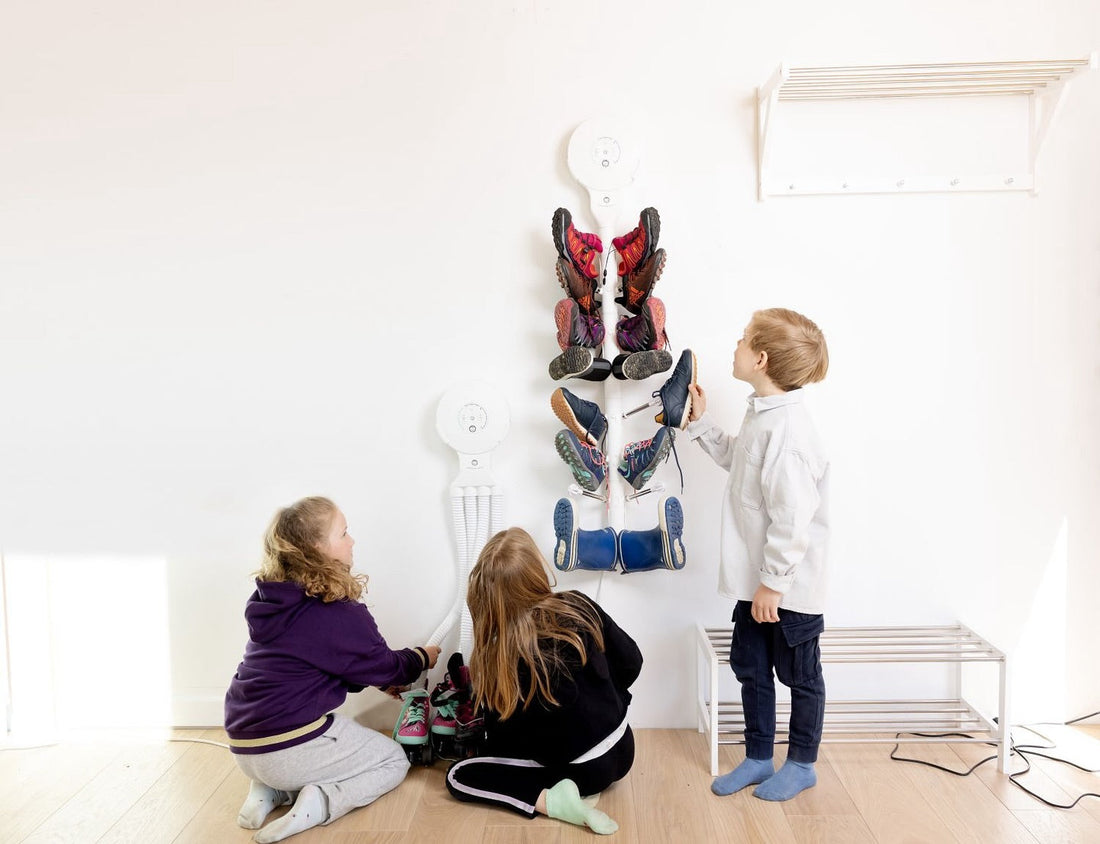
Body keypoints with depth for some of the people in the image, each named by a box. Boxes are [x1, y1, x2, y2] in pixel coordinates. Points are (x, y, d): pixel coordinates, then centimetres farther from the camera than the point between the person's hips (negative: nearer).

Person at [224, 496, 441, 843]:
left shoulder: (272, 603, 5)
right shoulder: (337, 613, -18)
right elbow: (383, 665, -3)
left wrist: (385, 679, 22)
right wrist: (422, 657, 18)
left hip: (246, 748, 7)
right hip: (292, 747, -7)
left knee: (353, 740, 33)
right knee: (394, 760, 16)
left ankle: (270, 790, 11)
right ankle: (320, 801, -8)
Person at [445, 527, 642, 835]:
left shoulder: (498, 656, -24)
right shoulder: (580, 607, -16)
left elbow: (501, 738, -11)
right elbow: (630, 663, -1)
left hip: (583, 768, -5)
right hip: (621, 750, 5)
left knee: (458, 776, 5)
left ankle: (551, 800, -10)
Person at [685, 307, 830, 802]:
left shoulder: (787, 431, -27)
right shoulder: (760, 414, 4)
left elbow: (793, 520, -26)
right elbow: (737, 459, 22)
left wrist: (774, 582, -21)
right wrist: (701, 423, 14)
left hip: (789, 585, -9)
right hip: (758, 579, 9)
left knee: (800, 675, 12)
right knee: (750, 668, 18)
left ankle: (801, 765, 32)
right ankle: (758, 757, 35)